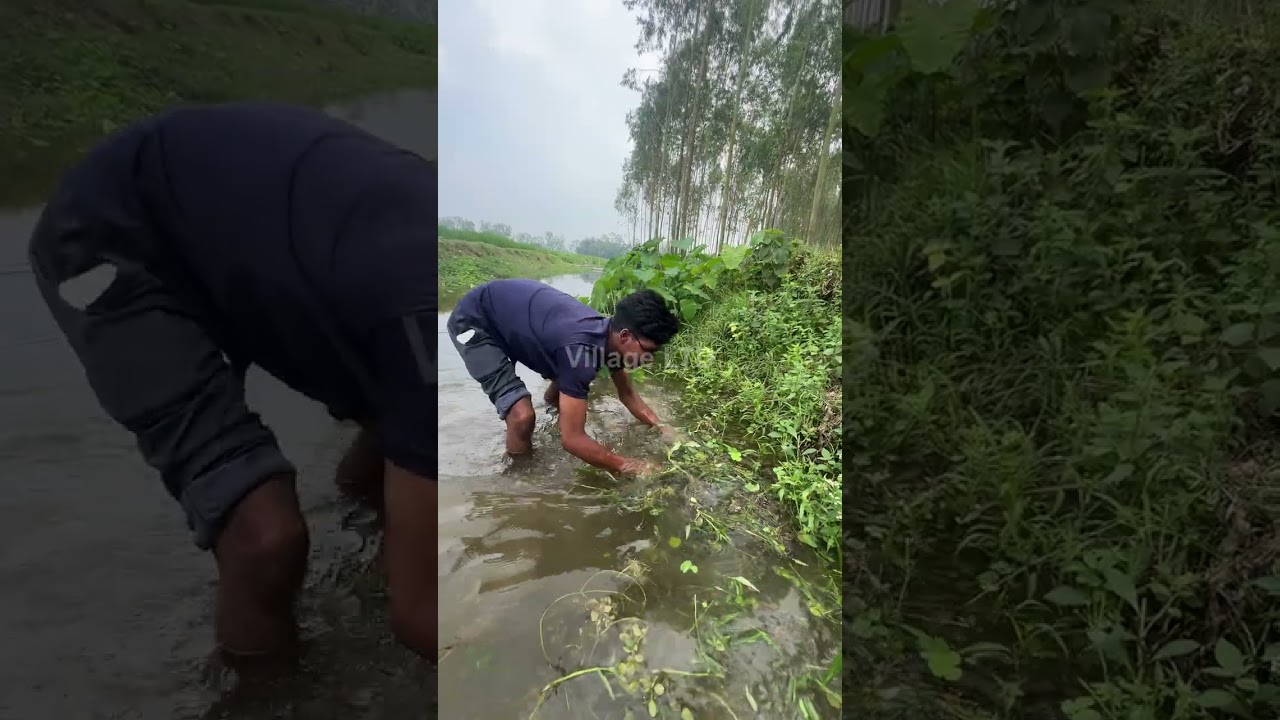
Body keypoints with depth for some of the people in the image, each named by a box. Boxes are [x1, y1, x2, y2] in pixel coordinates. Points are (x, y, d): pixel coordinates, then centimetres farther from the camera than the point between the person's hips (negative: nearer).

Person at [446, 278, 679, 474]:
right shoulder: (581, 348, -38)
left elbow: (627, 393, 7)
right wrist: (631, 467, -27)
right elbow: (572, 439, -34)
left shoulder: (609, 336, -11)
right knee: (523, 415, -21)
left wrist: (662, 427, -4)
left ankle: (550, 402, 53)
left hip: (512, 311, 8)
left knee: (570, 376, 20)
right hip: (473, 323, -8)